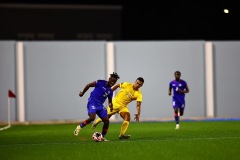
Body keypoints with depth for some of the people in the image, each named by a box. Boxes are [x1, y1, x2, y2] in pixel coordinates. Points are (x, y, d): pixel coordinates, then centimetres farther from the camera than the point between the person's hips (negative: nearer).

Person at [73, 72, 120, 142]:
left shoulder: (110, 91, 11)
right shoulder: (100, 83, -6)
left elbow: (110, 100, 21)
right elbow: (89, 85, 2)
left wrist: (110, 104, -2)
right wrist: (82, 93, 4)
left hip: (100, 105, 6)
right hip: (92, 103, -6)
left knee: (106, 121, -3)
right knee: (92, 117, -29)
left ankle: (103, 137, 15)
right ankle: (80, 127, -6)